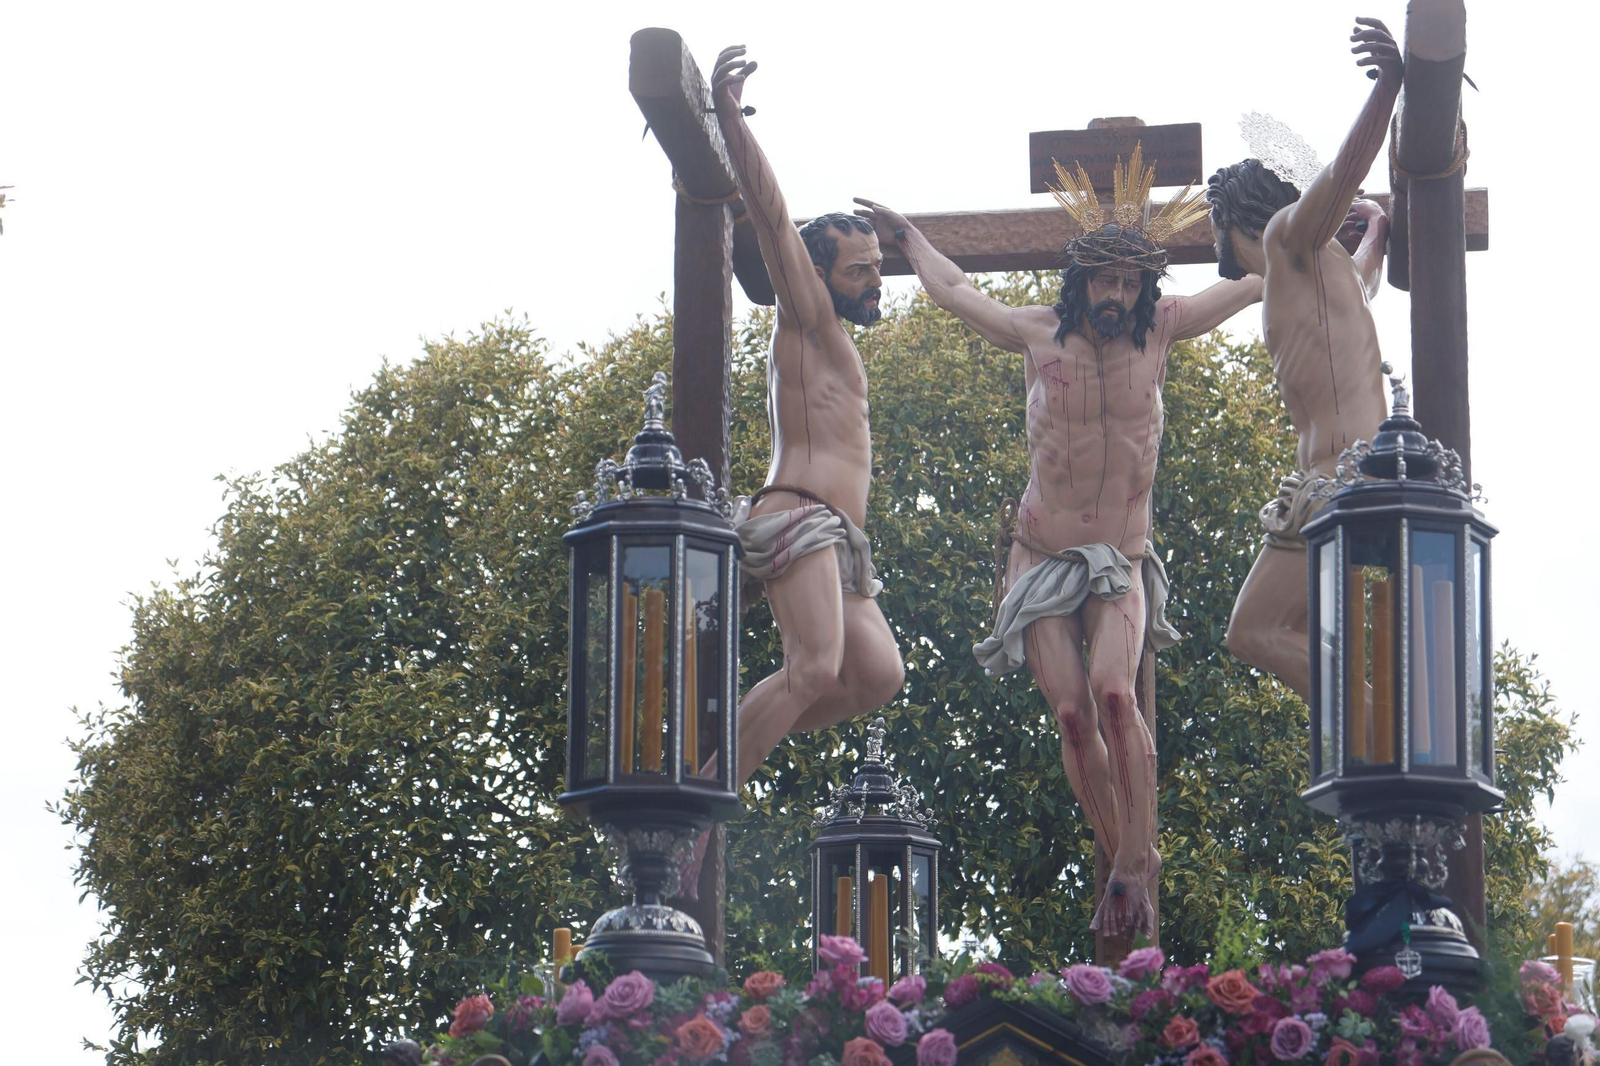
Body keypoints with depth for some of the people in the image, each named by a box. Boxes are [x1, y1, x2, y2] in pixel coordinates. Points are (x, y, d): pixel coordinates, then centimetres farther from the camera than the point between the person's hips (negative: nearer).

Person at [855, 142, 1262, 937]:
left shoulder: (1160, 329, 1)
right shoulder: (1039, 334, 0)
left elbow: (1254, 283, 12)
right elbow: (952, 289, 19)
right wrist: (907, 236, 32)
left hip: (1121, 561, 0)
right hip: (1041, 557, 1)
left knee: (1113, 691, -24)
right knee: (1072, 714, -11)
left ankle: (1137, 857, -16)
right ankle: (1124, 862, 4)